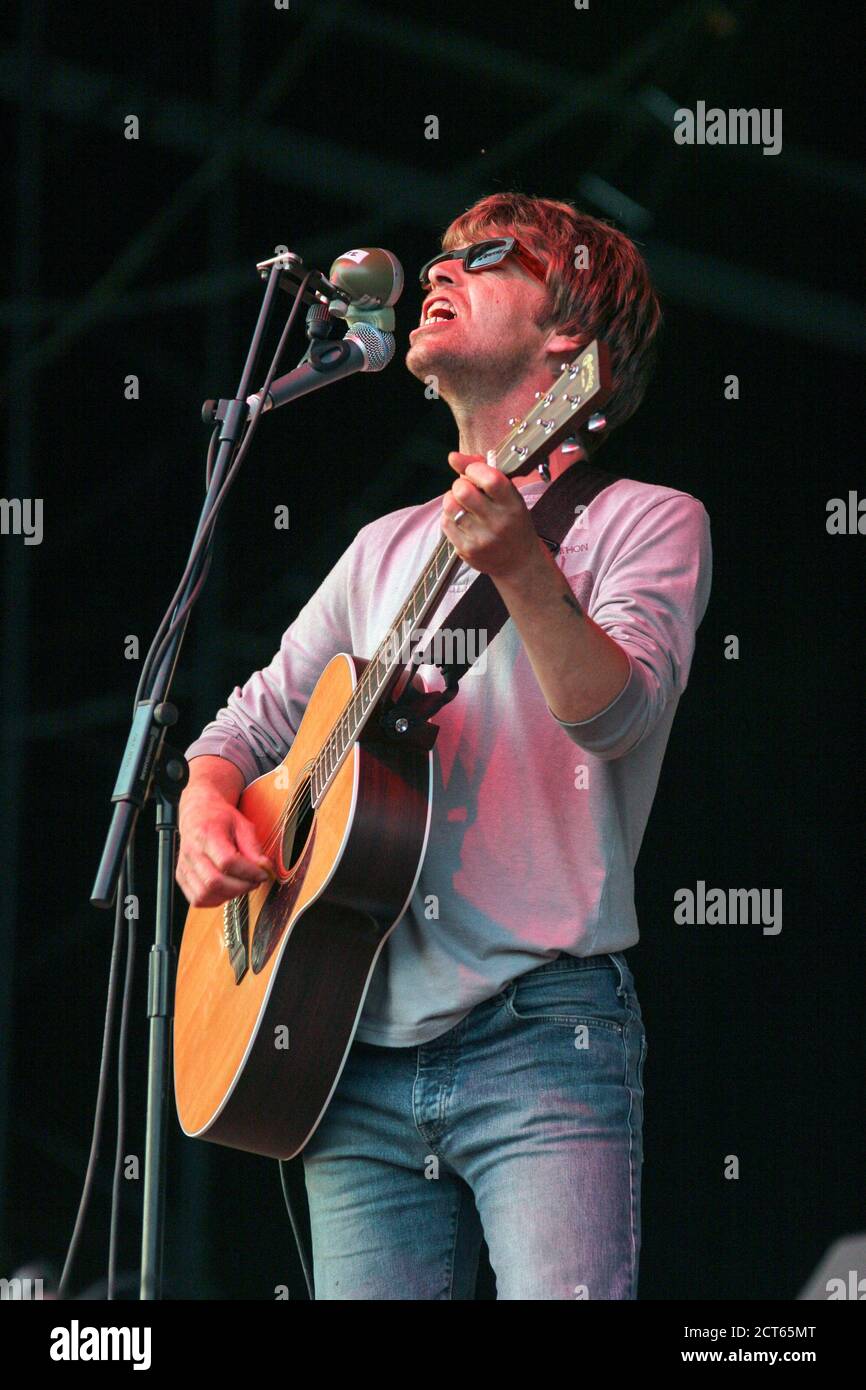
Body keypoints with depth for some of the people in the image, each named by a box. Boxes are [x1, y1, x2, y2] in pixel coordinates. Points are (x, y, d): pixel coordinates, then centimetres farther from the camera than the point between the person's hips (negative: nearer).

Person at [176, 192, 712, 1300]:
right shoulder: (388, 551, 22)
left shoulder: (643, 522, 4)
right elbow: (251, 723, 26)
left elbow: (614, 713, -14)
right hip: (360, 1053, 5)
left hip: (543, 1039, -5)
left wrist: (525, 573, -32)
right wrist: (206, 812, 3)